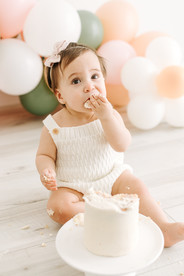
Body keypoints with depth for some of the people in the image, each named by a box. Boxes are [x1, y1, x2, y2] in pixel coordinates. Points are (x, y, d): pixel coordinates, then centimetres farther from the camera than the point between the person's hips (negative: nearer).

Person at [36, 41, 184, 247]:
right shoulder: (53, 126, -12)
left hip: (112, 177, 2)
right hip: (73, 187, -1)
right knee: (58, 206, -26)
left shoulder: (109, 115, -8)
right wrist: (46, 170, -25)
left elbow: (122, 145, -17)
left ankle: (164, 228, -20)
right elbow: (44, 155, -3)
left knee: (136, 187, -20)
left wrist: (106, 117, -28)